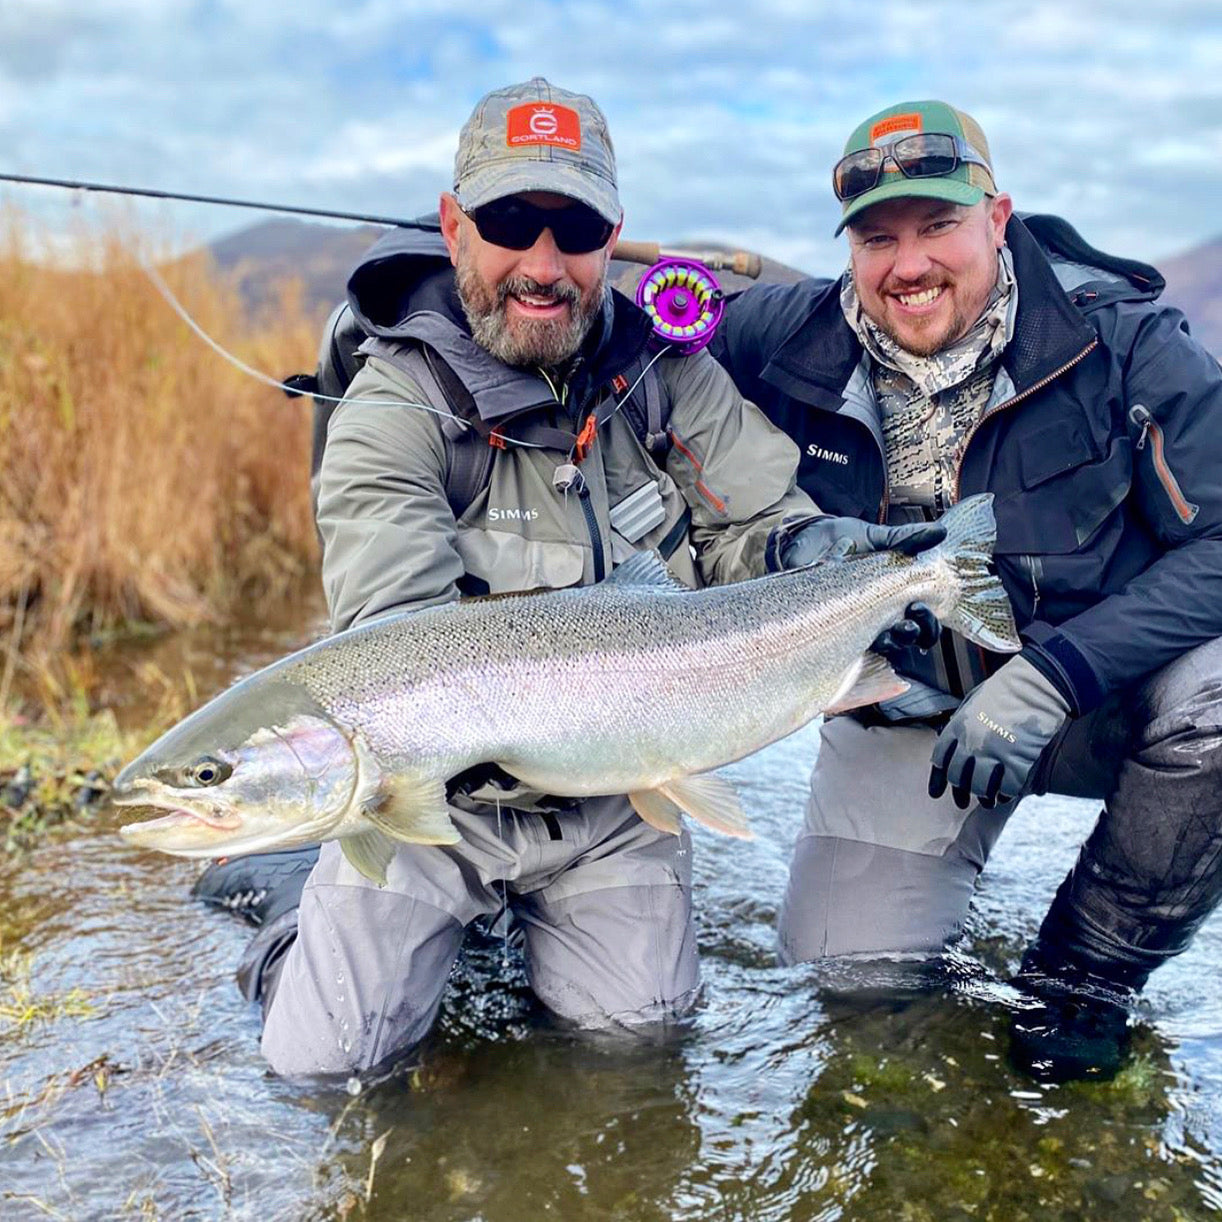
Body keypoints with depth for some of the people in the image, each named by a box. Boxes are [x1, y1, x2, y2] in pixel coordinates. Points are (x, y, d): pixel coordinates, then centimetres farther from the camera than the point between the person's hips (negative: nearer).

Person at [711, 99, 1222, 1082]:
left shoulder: (1123, 344, -16)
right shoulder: (791, 340, -9)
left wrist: (1049, 680, -30)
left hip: (1099, 698, -1)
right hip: (905, 711, 1)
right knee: (843, 970, -11)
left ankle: (1089, 964, -6)